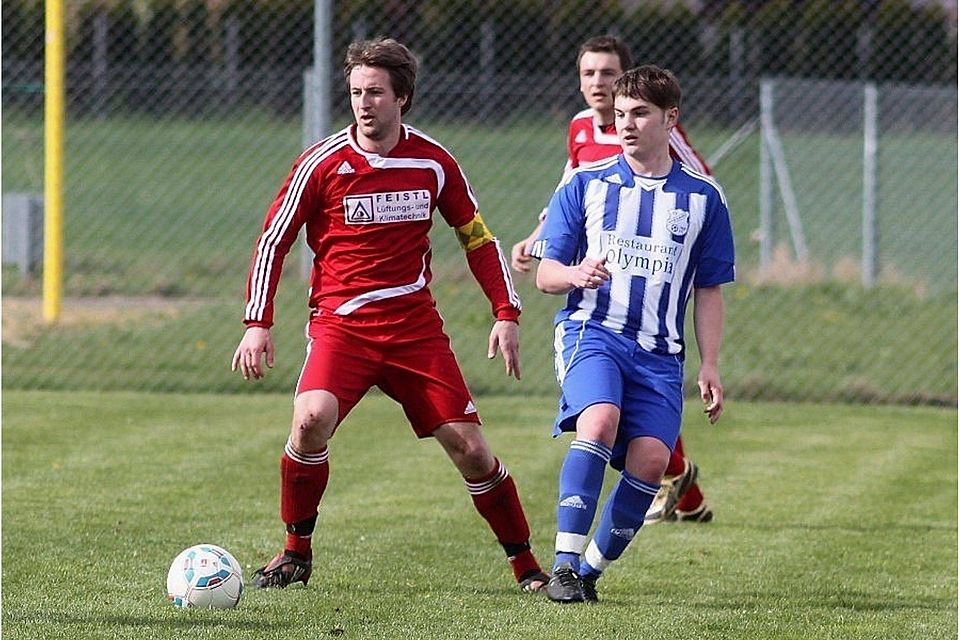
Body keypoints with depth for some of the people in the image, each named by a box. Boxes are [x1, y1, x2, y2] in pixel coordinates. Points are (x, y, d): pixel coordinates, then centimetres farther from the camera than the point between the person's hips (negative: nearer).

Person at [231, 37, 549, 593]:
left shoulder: (434, 162, 1)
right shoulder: (323, 163, -6)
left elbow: (478, 238, 12)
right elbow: (273, 241, 1)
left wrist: (507, 314, 4)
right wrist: (258, 324, -7)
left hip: (416, 326, 2)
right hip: (341, 323, -2)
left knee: (470, 447, -3)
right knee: (312, 418, -28)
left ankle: (526, 565, 14)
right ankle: (296, 553, -9)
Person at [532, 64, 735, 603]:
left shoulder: (704, 199, 11)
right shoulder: (586, 185, 9)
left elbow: (709, 291, 16)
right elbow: (545, 275, 8)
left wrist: (710, 367, 7)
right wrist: (576, 275, -15)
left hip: (659, 351, 2)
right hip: (592, 331, -2)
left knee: (651, 459, -17)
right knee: (599, 422, -30)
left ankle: (592, 570, 1)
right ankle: (565, 564, -26)